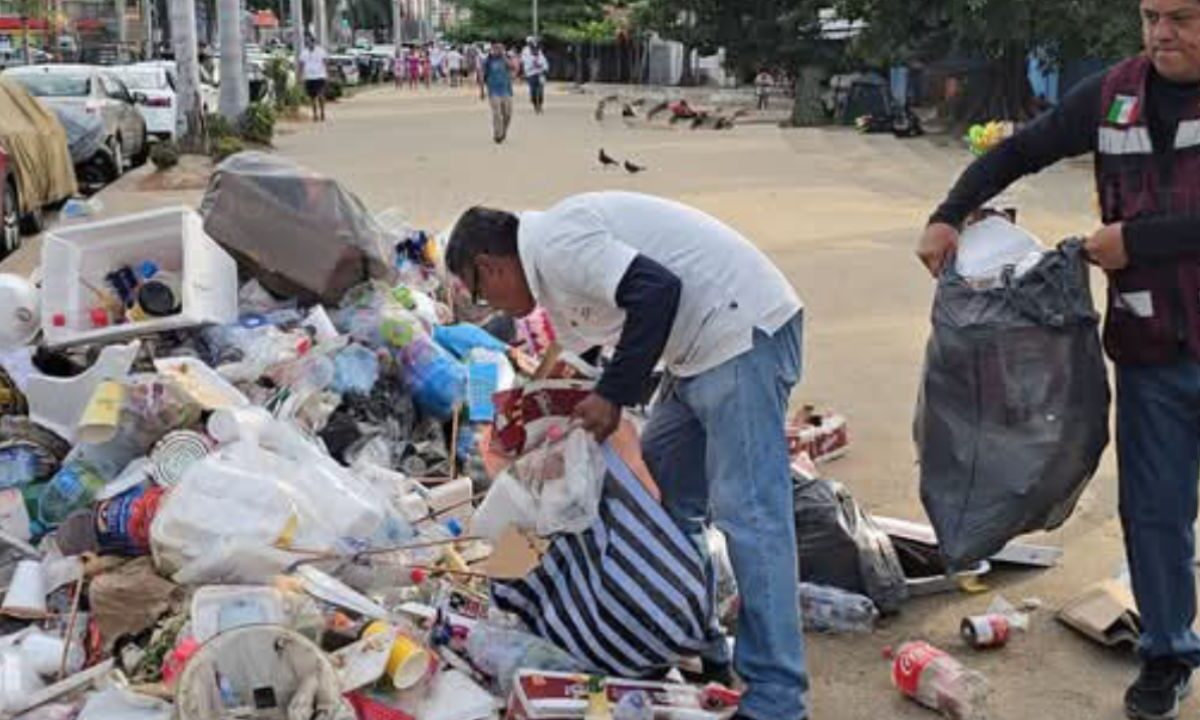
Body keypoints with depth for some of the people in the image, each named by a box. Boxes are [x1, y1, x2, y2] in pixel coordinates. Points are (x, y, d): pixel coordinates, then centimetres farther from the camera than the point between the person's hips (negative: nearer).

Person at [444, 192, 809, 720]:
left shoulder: (555, 244, -12)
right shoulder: (556, 260, 19)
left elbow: (656, 290, -24)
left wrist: (612, 394, -17)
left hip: (743, 325, -11)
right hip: (704, 345, 11)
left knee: (746, 510, -13)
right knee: (658, 488, 17)